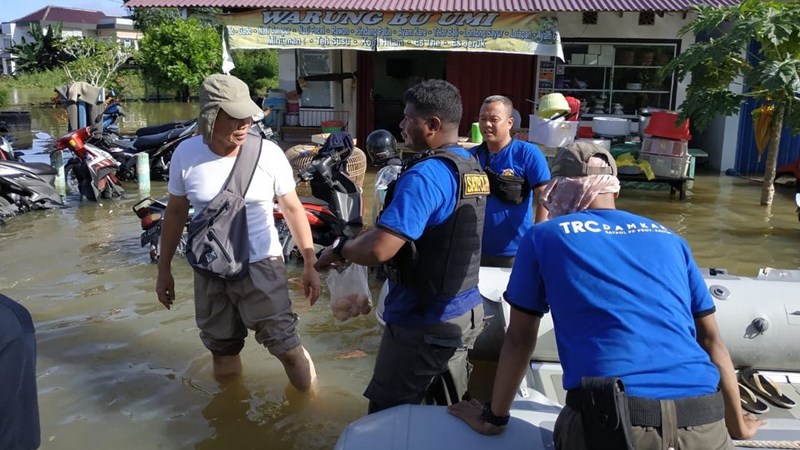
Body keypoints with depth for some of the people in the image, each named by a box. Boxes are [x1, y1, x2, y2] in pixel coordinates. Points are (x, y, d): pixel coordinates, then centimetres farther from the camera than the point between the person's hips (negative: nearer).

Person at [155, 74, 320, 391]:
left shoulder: (268, 154, -13)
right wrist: (164, 269, 8)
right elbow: (175, 213, 4)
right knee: (222, 351, 19)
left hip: (261, 266, -2)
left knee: (286, 346, 0)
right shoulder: (185, 154, -8)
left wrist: (310, 264, -4)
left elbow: (292, 208, -4)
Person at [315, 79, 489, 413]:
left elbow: (378, 249, -31)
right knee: (450, 410, 21)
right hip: (466, 313, 9)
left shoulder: (425, 175, -23)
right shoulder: (472, 167, 7)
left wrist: (338, 250, -10)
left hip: (422, 323, -9)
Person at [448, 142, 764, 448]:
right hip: (704, 423, 3)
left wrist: (493, 417, 30)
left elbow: (519, 338, 17)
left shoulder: (544, 236, 11)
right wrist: (737, 424, 38)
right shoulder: (669, 239, 20)